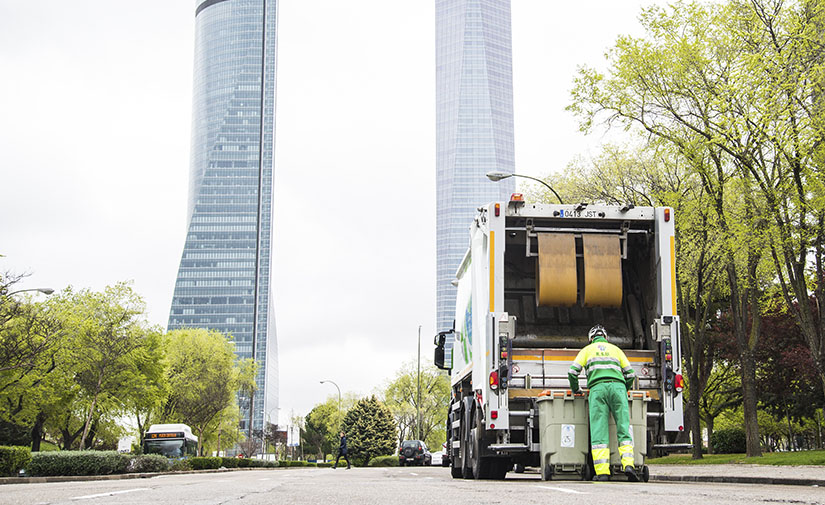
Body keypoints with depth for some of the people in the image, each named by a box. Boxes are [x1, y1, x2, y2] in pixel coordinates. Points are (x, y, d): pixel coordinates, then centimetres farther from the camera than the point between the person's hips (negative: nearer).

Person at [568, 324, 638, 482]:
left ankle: (602, 471, -15)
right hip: (618, 386, 1)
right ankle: (628, 464, -21)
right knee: (624, 429, -1)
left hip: (597, 388, -1)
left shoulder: (587, 349, 24)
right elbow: (630, 373, 22)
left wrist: (575, 389, 29)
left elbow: (573, 371, 14)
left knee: (599, 432, -6)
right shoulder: (615, 349, 28)